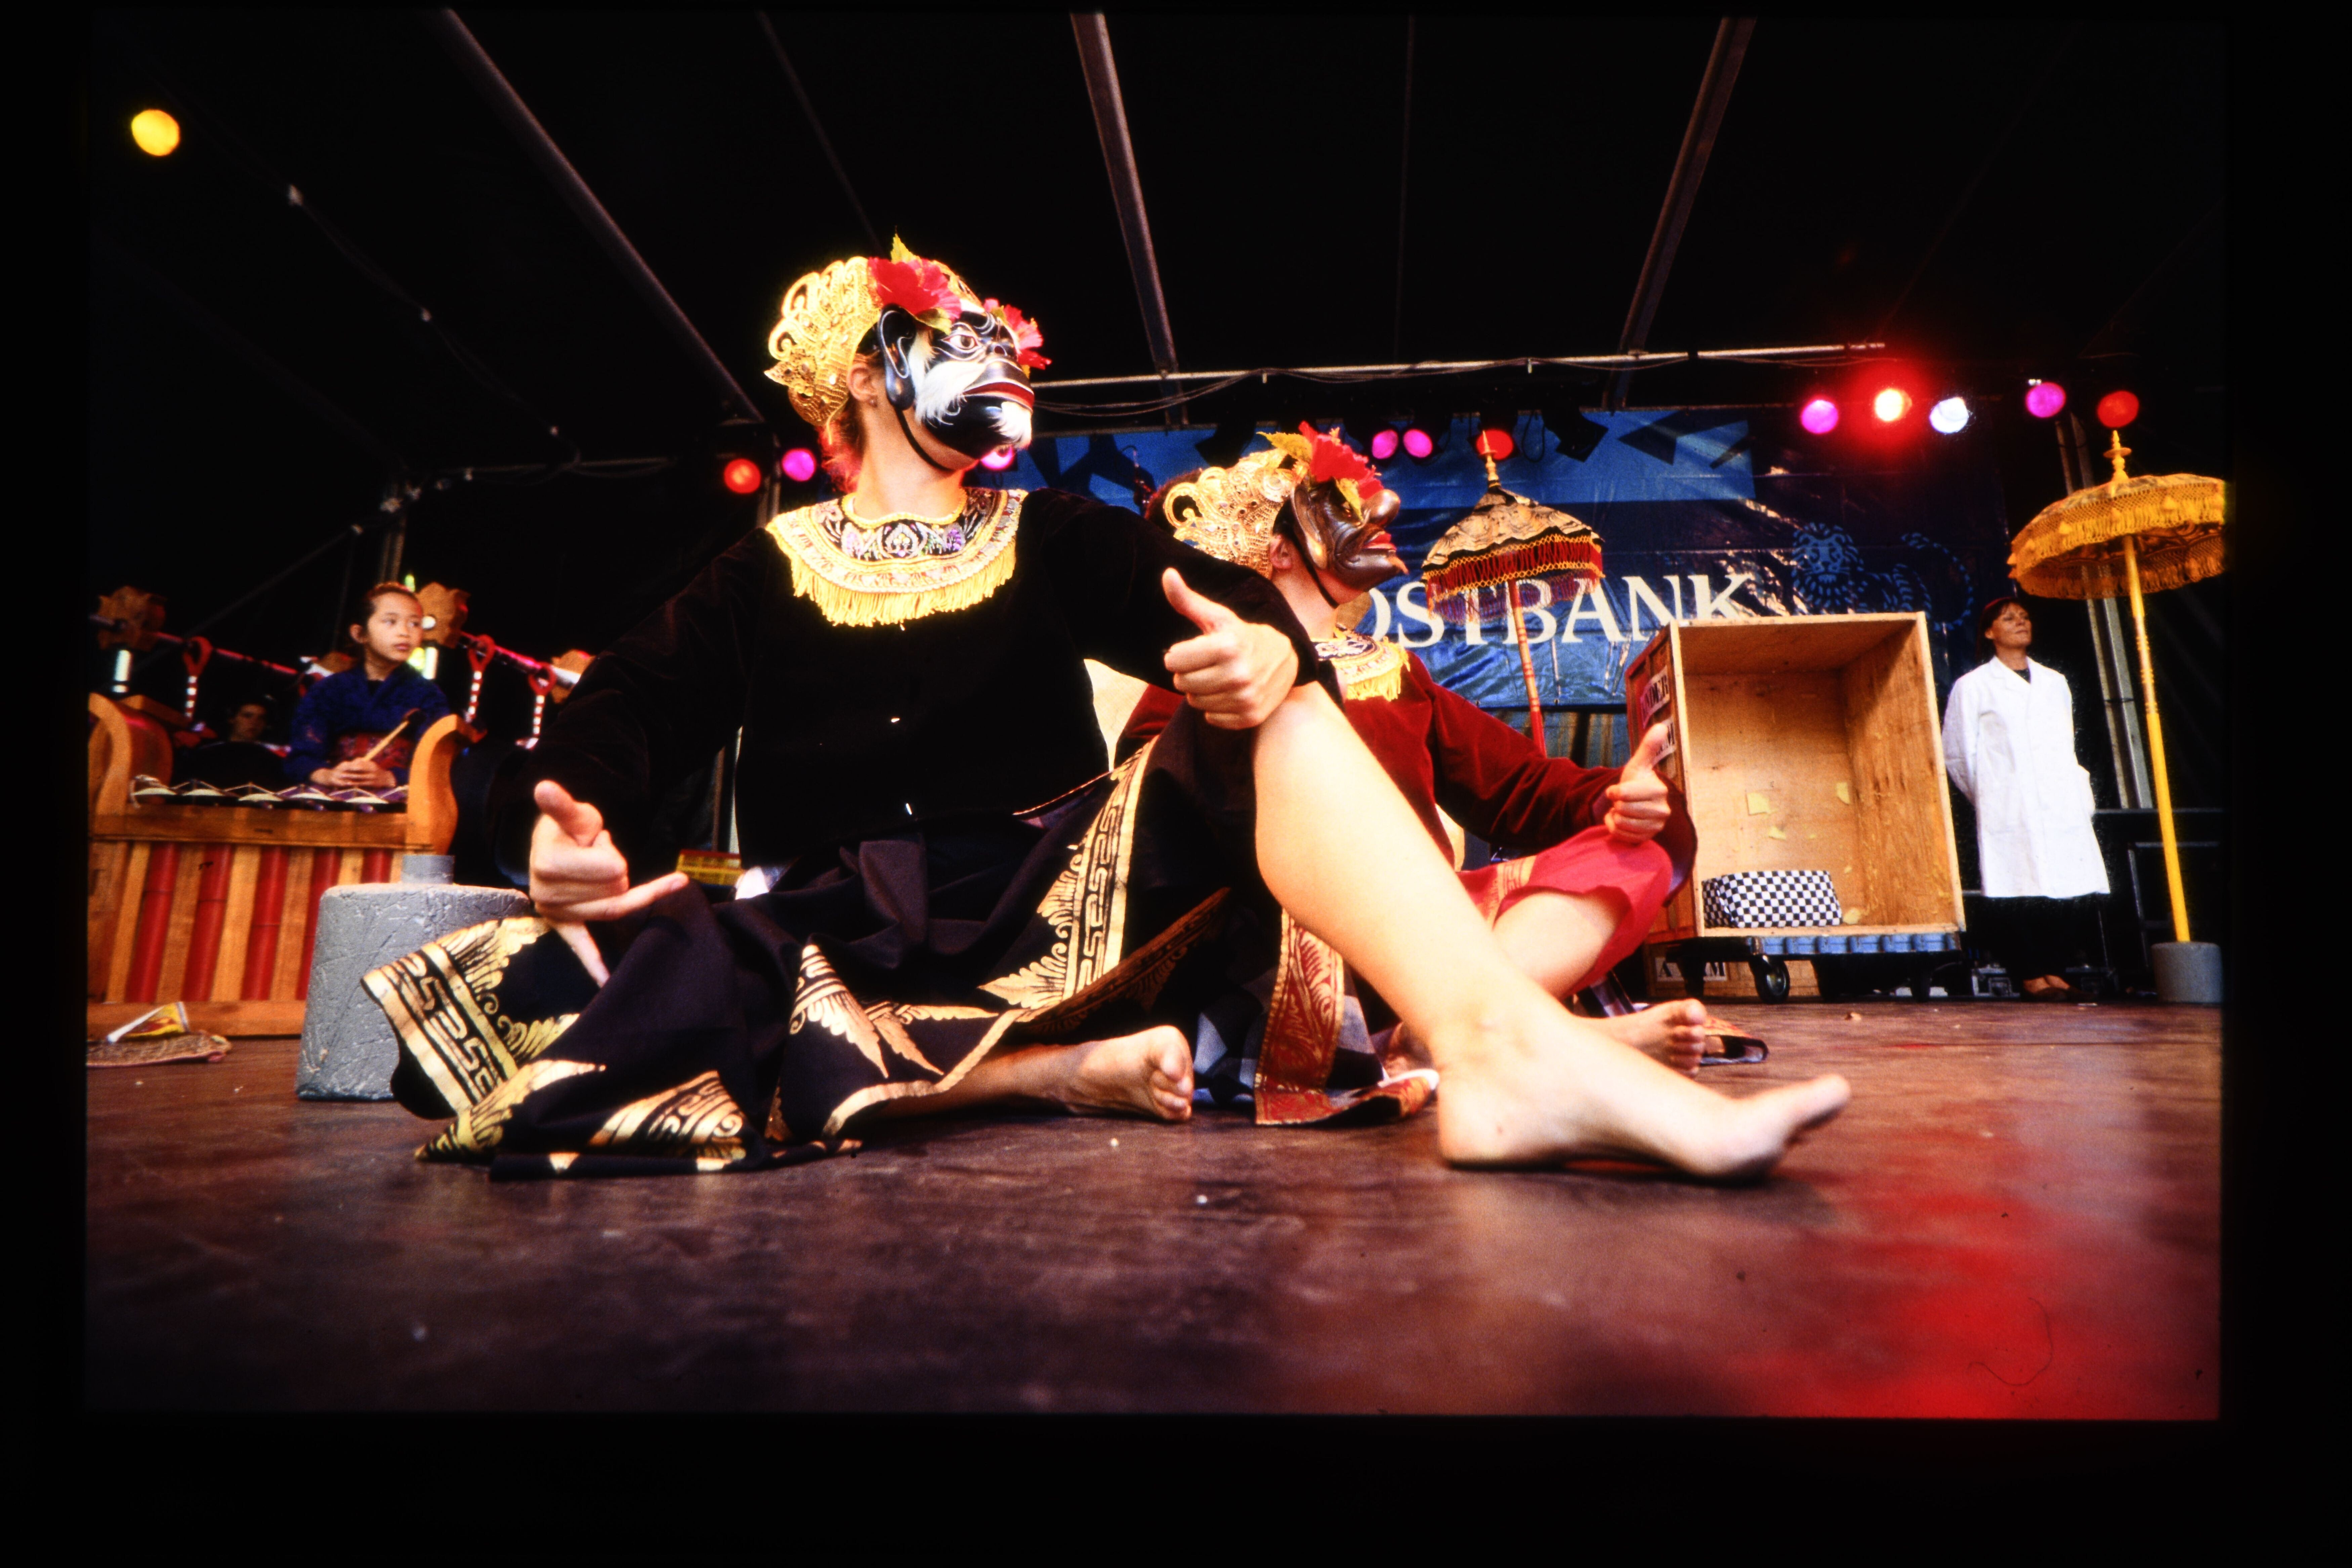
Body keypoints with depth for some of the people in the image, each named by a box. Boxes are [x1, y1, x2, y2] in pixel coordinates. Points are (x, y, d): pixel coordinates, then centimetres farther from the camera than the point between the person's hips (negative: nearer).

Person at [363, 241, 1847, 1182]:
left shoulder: (1050, 534, 14)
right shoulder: (761, 576, 15)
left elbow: (1213, 605, -3)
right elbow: (628, 712, 4)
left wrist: (1270, 647, -27)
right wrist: (565, 818, -19)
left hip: (1047, 907, 0)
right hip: (843, 942, 1)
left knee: (1262, 715, -22)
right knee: (534, 1001, -25)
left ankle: (1508, 1047, -43)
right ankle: (1061, 1069, -24)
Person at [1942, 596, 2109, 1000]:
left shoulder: (2055, 682, 21)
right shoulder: (1972, 687, 4)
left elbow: (2067, 749, 25)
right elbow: (1957, 755, 3)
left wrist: (2077, 792, 15)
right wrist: (1988, 798, 5)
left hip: (2062, 808, 5)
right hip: (2009, 812, -5)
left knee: (2068, 891, 1)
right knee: (2018, 896, -8)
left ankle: (2054, 971, 10)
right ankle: (2031, 976, 0)